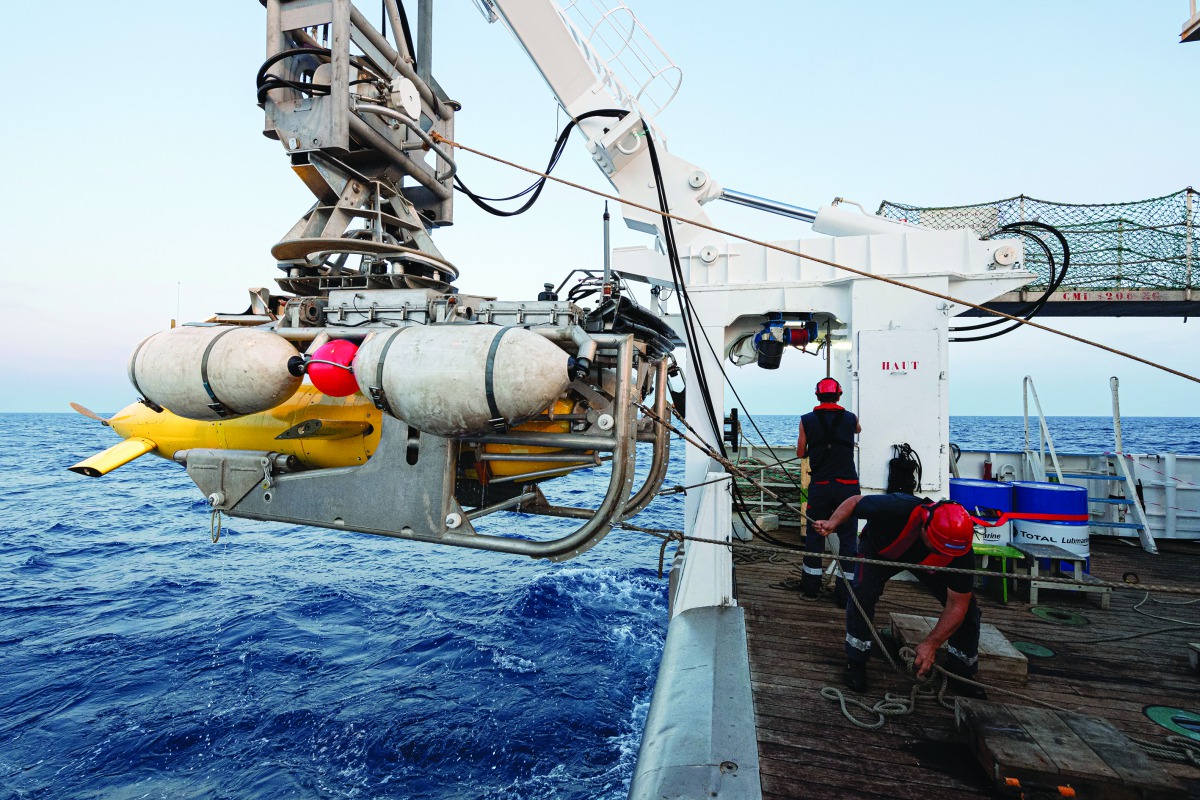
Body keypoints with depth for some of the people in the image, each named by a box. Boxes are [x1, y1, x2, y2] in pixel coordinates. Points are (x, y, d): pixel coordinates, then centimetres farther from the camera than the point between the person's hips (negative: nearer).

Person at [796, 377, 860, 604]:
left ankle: (810, 588, 21)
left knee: (814, 535, 13)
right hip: (847, 486, 0)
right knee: (848, 538, 6)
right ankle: (844, 594, 8)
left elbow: (800, 453, 7)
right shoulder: (850, 418, 2)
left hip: (820, 486, 0)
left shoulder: (807, 420, -1)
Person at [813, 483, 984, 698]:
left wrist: (931, 643, -27)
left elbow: (957, 605, -25)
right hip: (880, 548, -2)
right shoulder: (898, 508, -45)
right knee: (863, 592, -27)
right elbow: (854, 501, -24)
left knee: (967, 607, -10)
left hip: (926, 561, 3)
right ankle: (856, 664, -7)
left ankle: (961, 672, 15)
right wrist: (833, 522, -40)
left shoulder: (959, 550, -35)